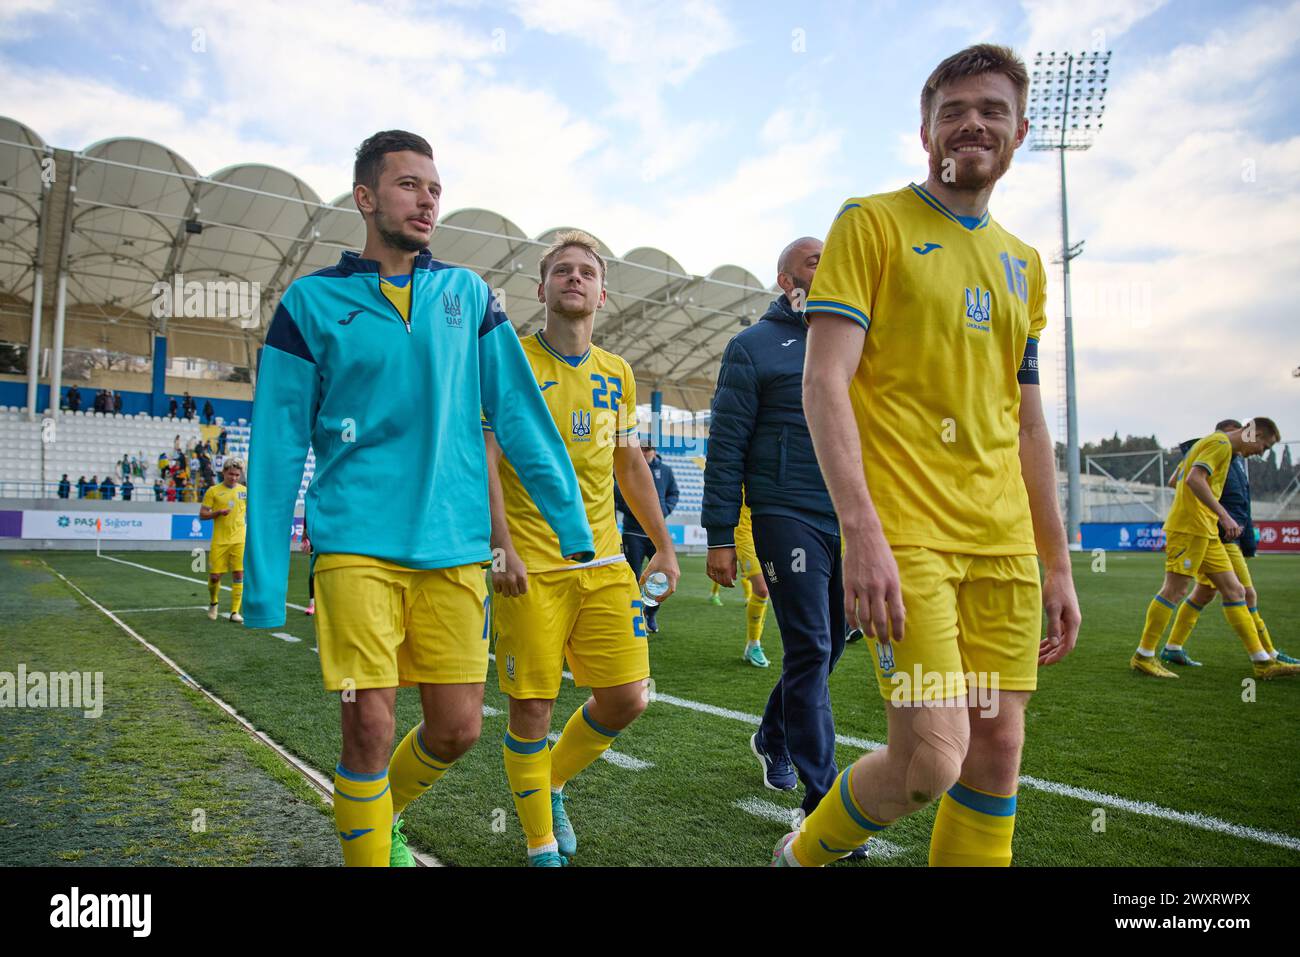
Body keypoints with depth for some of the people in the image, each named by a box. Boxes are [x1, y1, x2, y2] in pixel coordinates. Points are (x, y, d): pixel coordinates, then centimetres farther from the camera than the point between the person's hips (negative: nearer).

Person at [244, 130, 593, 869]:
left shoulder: (469, 295, 9)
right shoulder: (313, 301, 2)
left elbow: (521, 415, 7)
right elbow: (278, 447, 2)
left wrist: (574, 526, 1)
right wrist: (265, 585, -1)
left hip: (455, 547, 3)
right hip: (358, 542, -2)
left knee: (457, 730, 7)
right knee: (370, 727, -4)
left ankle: (382, 813, 37)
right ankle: (366, 844, 22)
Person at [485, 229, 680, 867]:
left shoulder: (617, 374, 12)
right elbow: (486, 459, -8)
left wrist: (664, 545, 18)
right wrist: (501, 547, -18)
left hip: (604, 562, 5)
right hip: (530, 566, -5)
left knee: (627, 698, 3)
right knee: (532, 708, -1)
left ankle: (552, 784, 31)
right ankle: (542, 845, 21)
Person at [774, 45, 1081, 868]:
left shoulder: (1023, 264, 18)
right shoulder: (872, 223, 1)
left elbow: (1029, 426, 20)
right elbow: (824, 382, -10)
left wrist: (1058, 566, 16)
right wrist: (863, 532, -20)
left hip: (1003, 544, 6)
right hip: (903, 535, -6)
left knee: (998, 751, 6)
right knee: (933, 758, -12)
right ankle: (804, 853, 19)